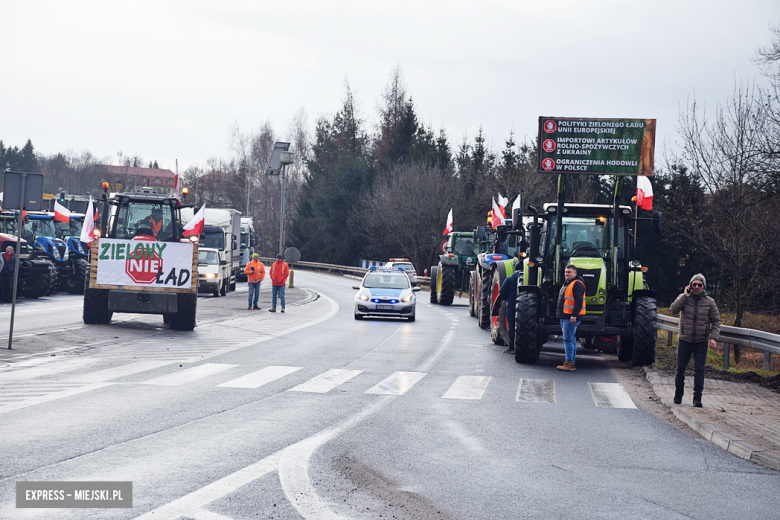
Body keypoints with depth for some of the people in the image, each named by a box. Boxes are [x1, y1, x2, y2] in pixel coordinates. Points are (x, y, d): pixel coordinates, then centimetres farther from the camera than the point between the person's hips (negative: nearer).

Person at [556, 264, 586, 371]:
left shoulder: (577, 284, -13)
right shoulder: (567, 284, 20)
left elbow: (579, 301, -21)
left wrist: (574, 315, -26)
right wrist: (561, 316, 25)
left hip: (571, 317, -11)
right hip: (564, 317, 11)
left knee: (568, 339, -13)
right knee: (571, 339, 12)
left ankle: (569, 364, -14)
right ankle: (571, 362, 16)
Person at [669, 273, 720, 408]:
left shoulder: (709, 302, 3)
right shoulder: (683, 298, 2)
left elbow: (716, 321, 6)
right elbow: (673, 309, -14)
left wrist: (713, 338, -7)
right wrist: (685, 296, -17)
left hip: (701, 341, 0)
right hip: (684, 340, 0)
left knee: (699, 370, -6)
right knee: (680, 369, 7)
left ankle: (697, 398, -2)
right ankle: (678, 395, 24)